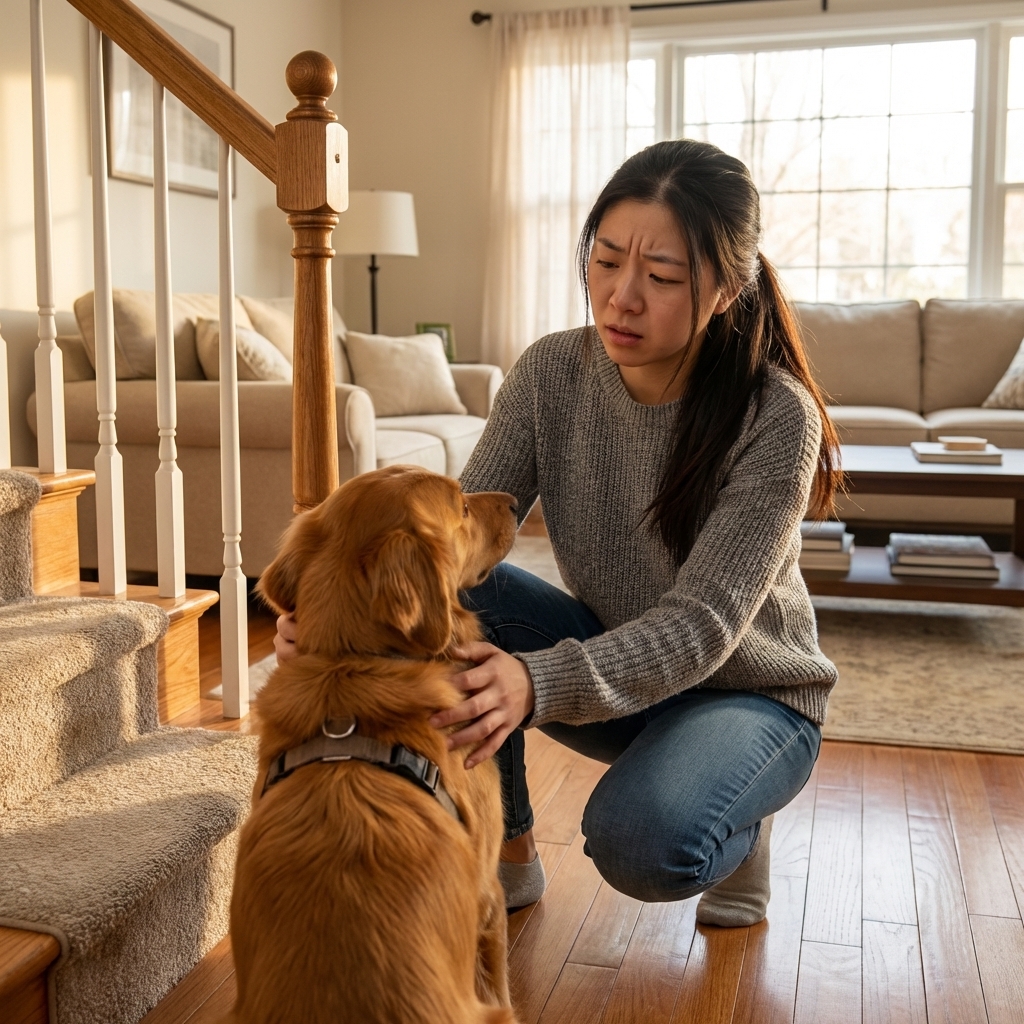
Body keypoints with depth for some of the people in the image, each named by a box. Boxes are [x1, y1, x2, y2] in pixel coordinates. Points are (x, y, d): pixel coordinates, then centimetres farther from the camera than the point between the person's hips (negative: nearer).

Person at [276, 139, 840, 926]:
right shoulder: (553, 374, -13)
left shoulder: (776, 417, -26)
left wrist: (539, 684, -50)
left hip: (749, 692, -4)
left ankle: (736, 826, 4)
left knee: (640, 841, -34)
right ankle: (508, 853, -4)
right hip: (613, 656, 4)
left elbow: (702, 626, -32)